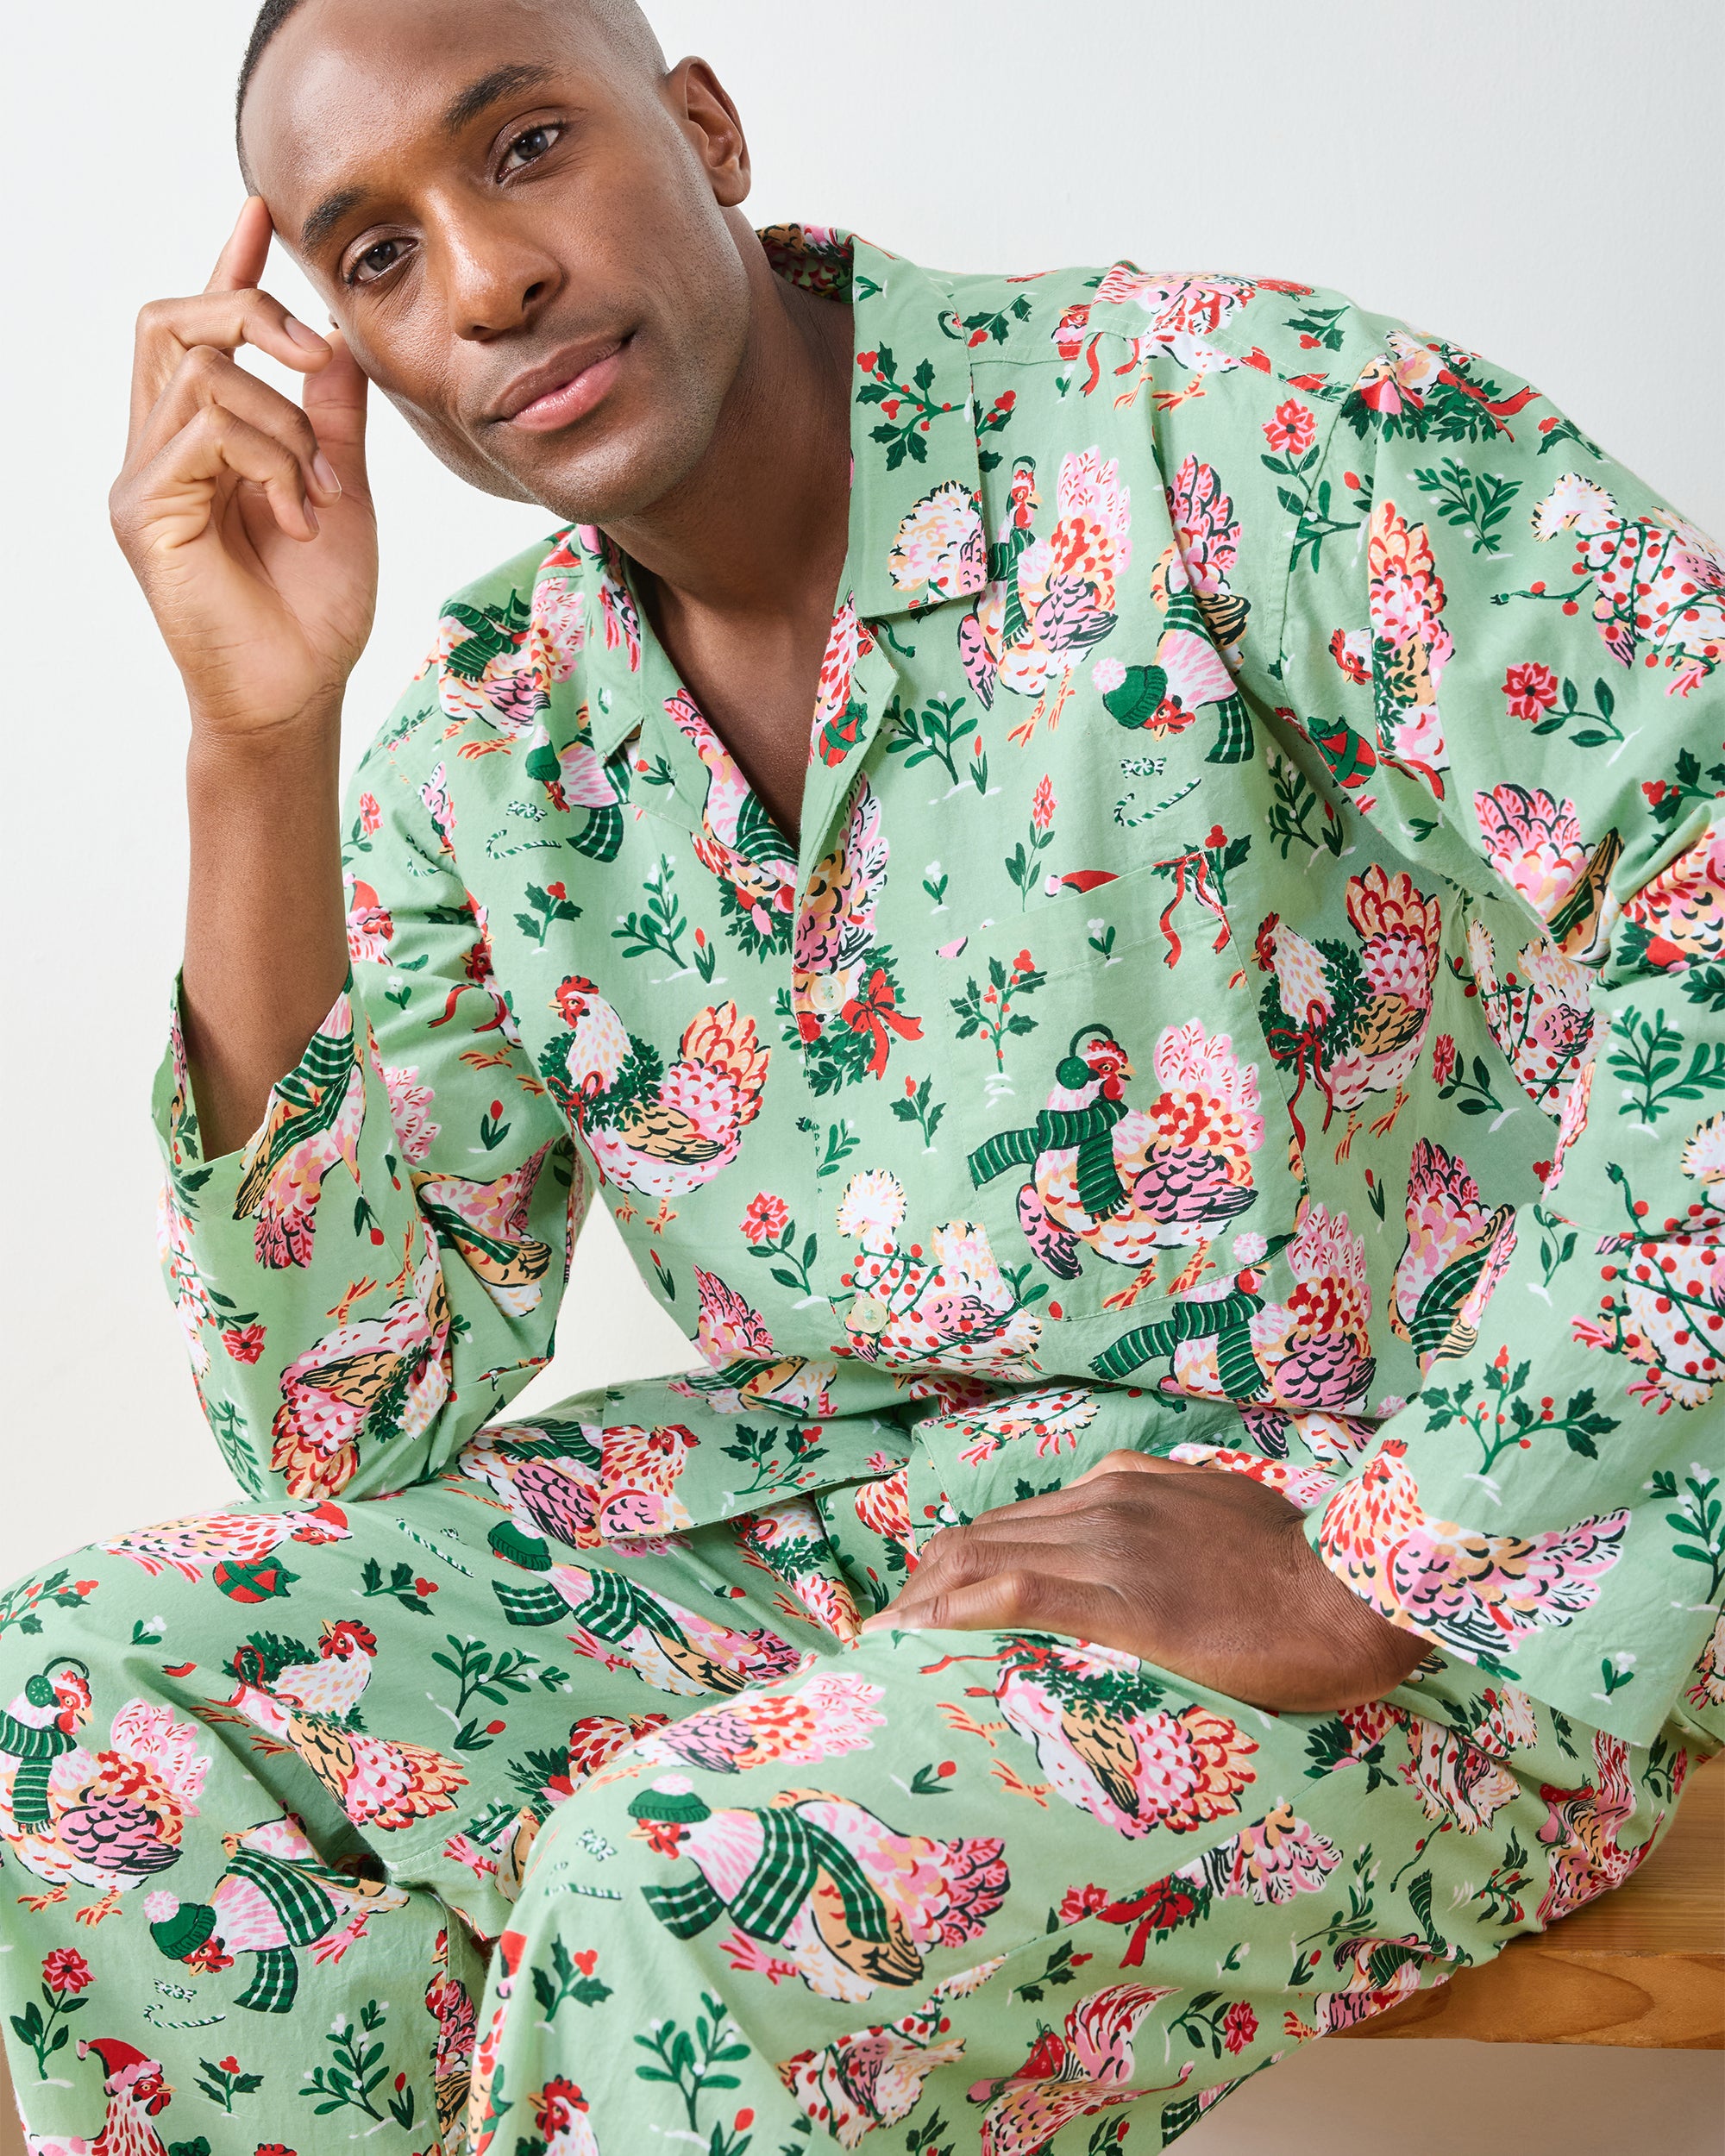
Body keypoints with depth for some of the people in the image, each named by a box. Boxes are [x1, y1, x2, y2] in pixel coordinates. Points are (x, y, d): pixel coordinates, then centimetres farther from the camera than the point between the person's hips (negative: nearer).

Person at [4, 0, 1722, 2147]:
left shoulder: (1228, 422, -14)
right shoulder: (480, 747, 3)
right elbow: (350, 1427, -4)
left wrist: (1379, 1571, -23)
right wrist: (259, 735, -12)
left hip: (1425, 1539, -5)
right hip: (817, 1487, 5)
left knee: (679, 1902, -30)